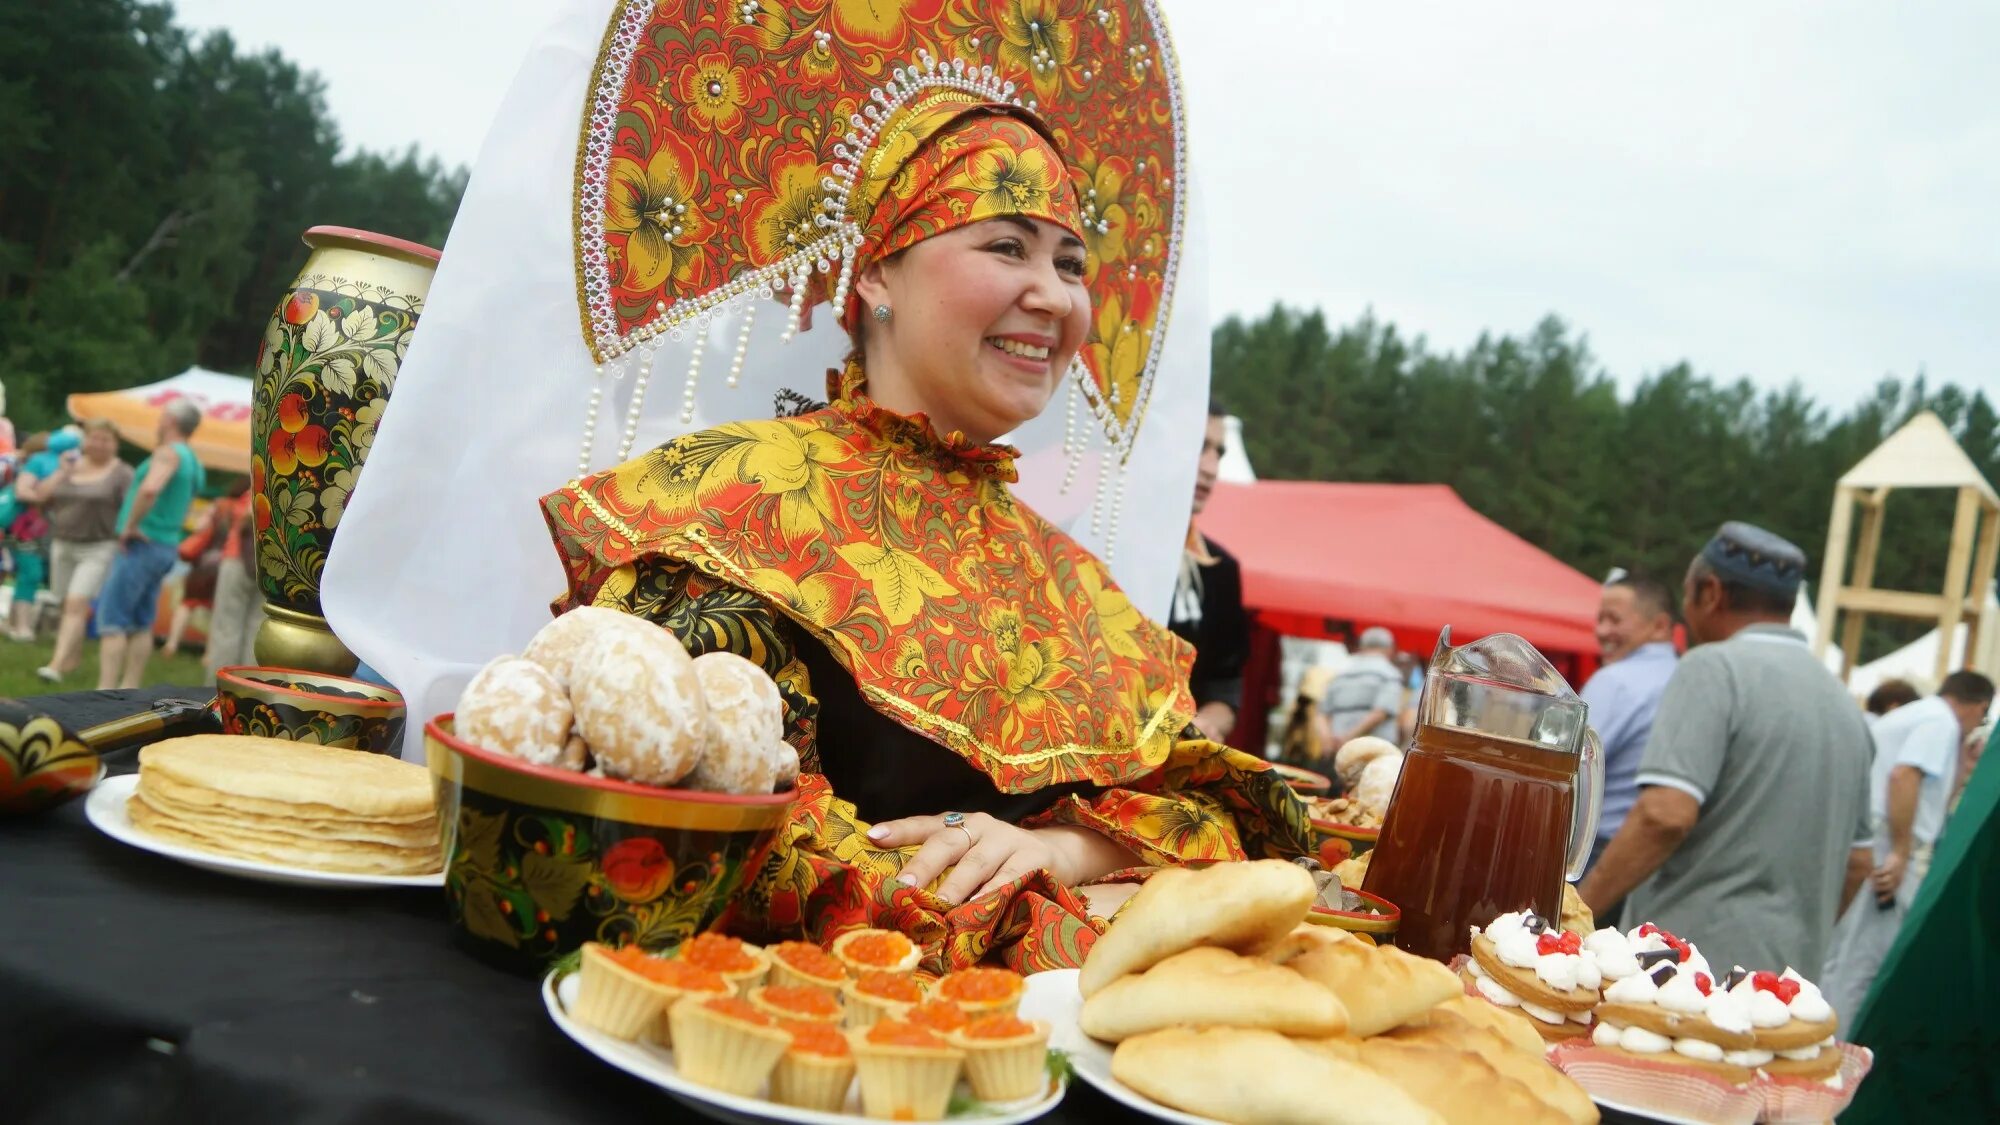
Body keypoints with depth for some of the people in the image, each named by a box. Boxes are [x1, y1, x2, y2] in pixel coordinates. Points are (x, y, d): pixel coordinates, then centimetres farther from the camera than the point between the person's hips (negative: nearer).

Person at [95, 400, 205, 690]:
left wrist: (131, 526, -21)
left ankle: (105, 693, -12)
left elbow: (150, 489, -32)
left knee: (111, 620, -8)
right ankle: (129, 690, 12)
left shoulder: (168, 453, -12)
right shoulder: (193, 462, 16)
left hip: (142, 545, -9)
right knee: (141, 623, 11)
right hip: (167, 546, 9)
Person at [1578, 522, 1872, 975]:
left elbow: (1665, 815, -20)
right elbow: (1856, 862, 22)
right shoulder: (1842, 704, 16)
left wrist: (1574, 912, -14)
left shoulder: (1717, 667, -8)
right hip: (1785, 979, 8)